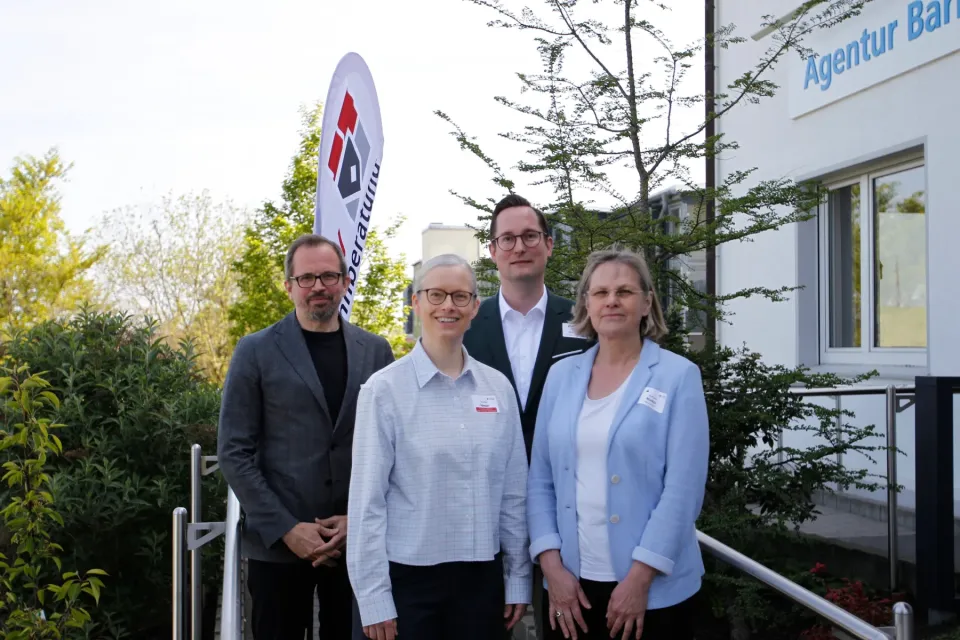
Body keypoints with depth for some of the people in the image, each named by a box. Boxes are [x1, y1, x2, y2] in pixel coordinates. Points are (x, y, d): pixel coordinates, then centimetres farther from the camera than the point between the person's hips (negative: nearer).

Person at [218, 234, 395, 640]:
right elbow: (235, 452, -3)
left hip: (357, 541, 2)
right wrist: (285, 528, -10)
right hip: (278, 544, -1)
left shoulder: (375, 351, 7)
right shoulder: (256, 352, 0)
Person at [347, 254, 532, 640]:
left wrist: (518, 577, 7)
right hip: (409, 577, -3)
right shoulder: (385, 389, -7)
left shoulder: (498, 387, 2)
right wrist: (373, 596, -9)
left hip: (482, 576, 3)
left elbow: (514, 491, 7)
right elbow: (367, 499, -7)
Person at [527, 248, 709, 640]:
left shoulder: (678, 376, -5)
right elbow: (540, 480, 6)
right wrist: (551, 565, -4)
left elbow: (683, 489, -10)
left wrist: (639, 578, -14)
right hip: (570, 581, 3)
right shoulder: (561, 376, 5)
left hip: (653, 587, -3)